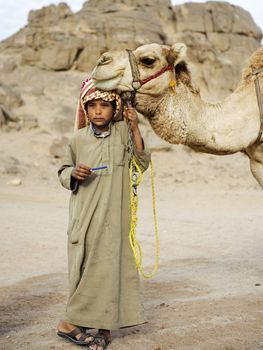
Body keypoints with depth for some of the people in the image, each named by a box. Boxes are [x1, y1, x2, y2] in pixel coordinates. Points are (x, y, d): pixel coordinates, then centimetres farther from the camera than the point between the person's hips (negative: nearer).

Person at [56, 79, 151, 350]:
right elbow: (63, 172, 13)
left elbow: (143, 164, -1)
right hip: (85, 213, 0)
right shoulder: (78, 139, 3)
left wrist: (135, 128, -9)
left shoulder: (122, 132, 2)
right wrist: (73, 173, -11)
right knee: (85, 265, 0)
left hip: (114, 214, 1)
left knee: (110, 264, 0)